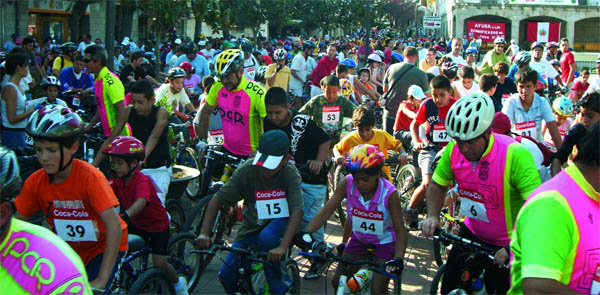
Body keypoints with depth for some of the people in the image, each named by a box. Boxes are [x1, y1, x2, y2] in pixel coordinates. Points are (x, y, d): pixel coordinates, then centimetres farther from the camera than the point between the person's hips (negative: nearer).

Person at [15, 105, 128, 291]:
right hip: (69, 250, 5)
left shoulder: (89, 177, -27)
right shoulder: (35, 182, -13)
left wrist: (100, 281, -38)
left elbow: (114, 227, -32)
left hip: (103, 247, -4)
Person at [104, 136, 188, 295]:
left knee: (159, 264, -9)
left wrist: (126, 215, -66)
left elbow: (141, 201, -47)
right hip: (136, 224, 6)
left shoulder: (142, 181, -28)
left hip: (157, 224, -6)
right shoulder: (118, 181, -5)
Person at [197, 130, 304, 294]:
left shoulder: (290, 173, -22)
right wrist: (204, 233, -28)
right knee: (227, 275, -10)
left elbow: (297, 211, -33)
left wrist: (282, 247, -46)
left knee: (267, 238, -37)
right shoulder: (247, 170, -19)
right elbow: (218, 199, -16)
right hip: (253, 224, 2)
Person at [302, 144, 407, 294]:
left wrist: (398, 258, -45)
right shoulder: (348, 183, -22)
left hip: (385, 241, -4)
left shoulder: (389, 193, -29)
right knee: (337, 282, 3)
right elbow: (328, 209, -24)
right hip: (360, 239, 4)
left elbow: (400, 230, -29)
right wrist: (306, 232, -38)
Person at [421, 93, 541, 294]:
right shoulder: (454, 150, -12)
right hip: (472, 234, 5)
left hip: (508, 245, -4)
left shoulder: (515, 155, -29)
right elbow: (437, 185, 4)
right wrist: (433, 216, -14)